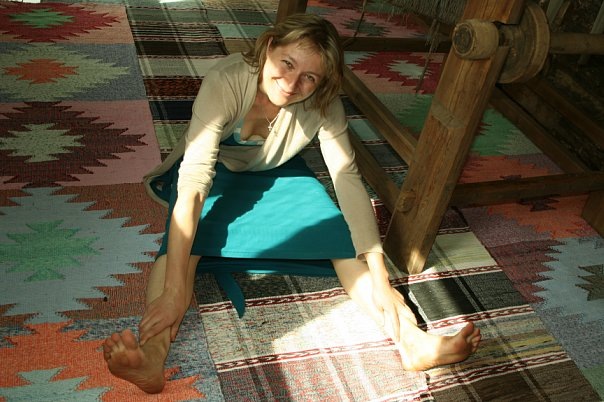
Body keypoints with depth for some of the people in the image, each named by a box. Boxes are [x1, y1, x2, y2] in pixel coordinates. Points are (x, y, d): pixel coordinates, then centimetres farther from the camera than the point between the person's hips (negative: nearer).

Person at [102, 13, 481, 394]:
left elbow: (347, 178, -25)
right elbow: (194, 181, -43)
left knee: (341, 234, -19)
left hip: (276, 173, 2)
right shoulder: (225, 82, -34)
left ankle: (413, 341, -25)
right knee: (185, 235, -33)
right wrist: (174, 290, -50)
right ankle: (153, 354, -49)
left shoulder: (324, 104, -24)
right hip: (216, 167, -2)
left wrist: (380, 277, -33)